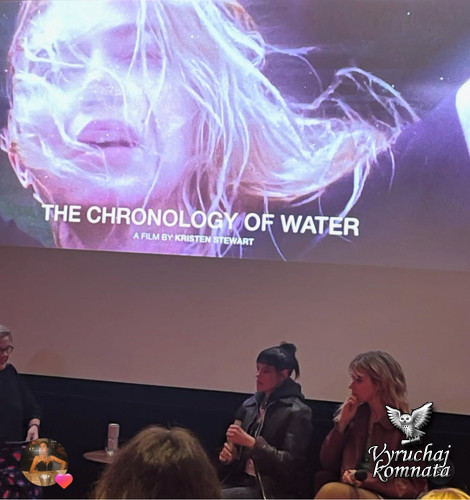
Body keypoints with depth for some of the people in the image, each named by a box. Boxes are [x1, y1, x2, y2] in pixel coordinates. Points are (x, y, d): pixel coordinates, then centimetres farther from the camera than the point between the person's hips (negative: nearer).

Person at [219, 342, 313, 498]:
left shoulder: (297, 412, -9)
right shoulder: (250, 405, 10)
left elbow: (291, 463, -15)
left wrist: (251, 442, -21)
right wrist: (229, 455, -3)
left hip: (271, 491, -6)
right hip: (242, 480, 6)